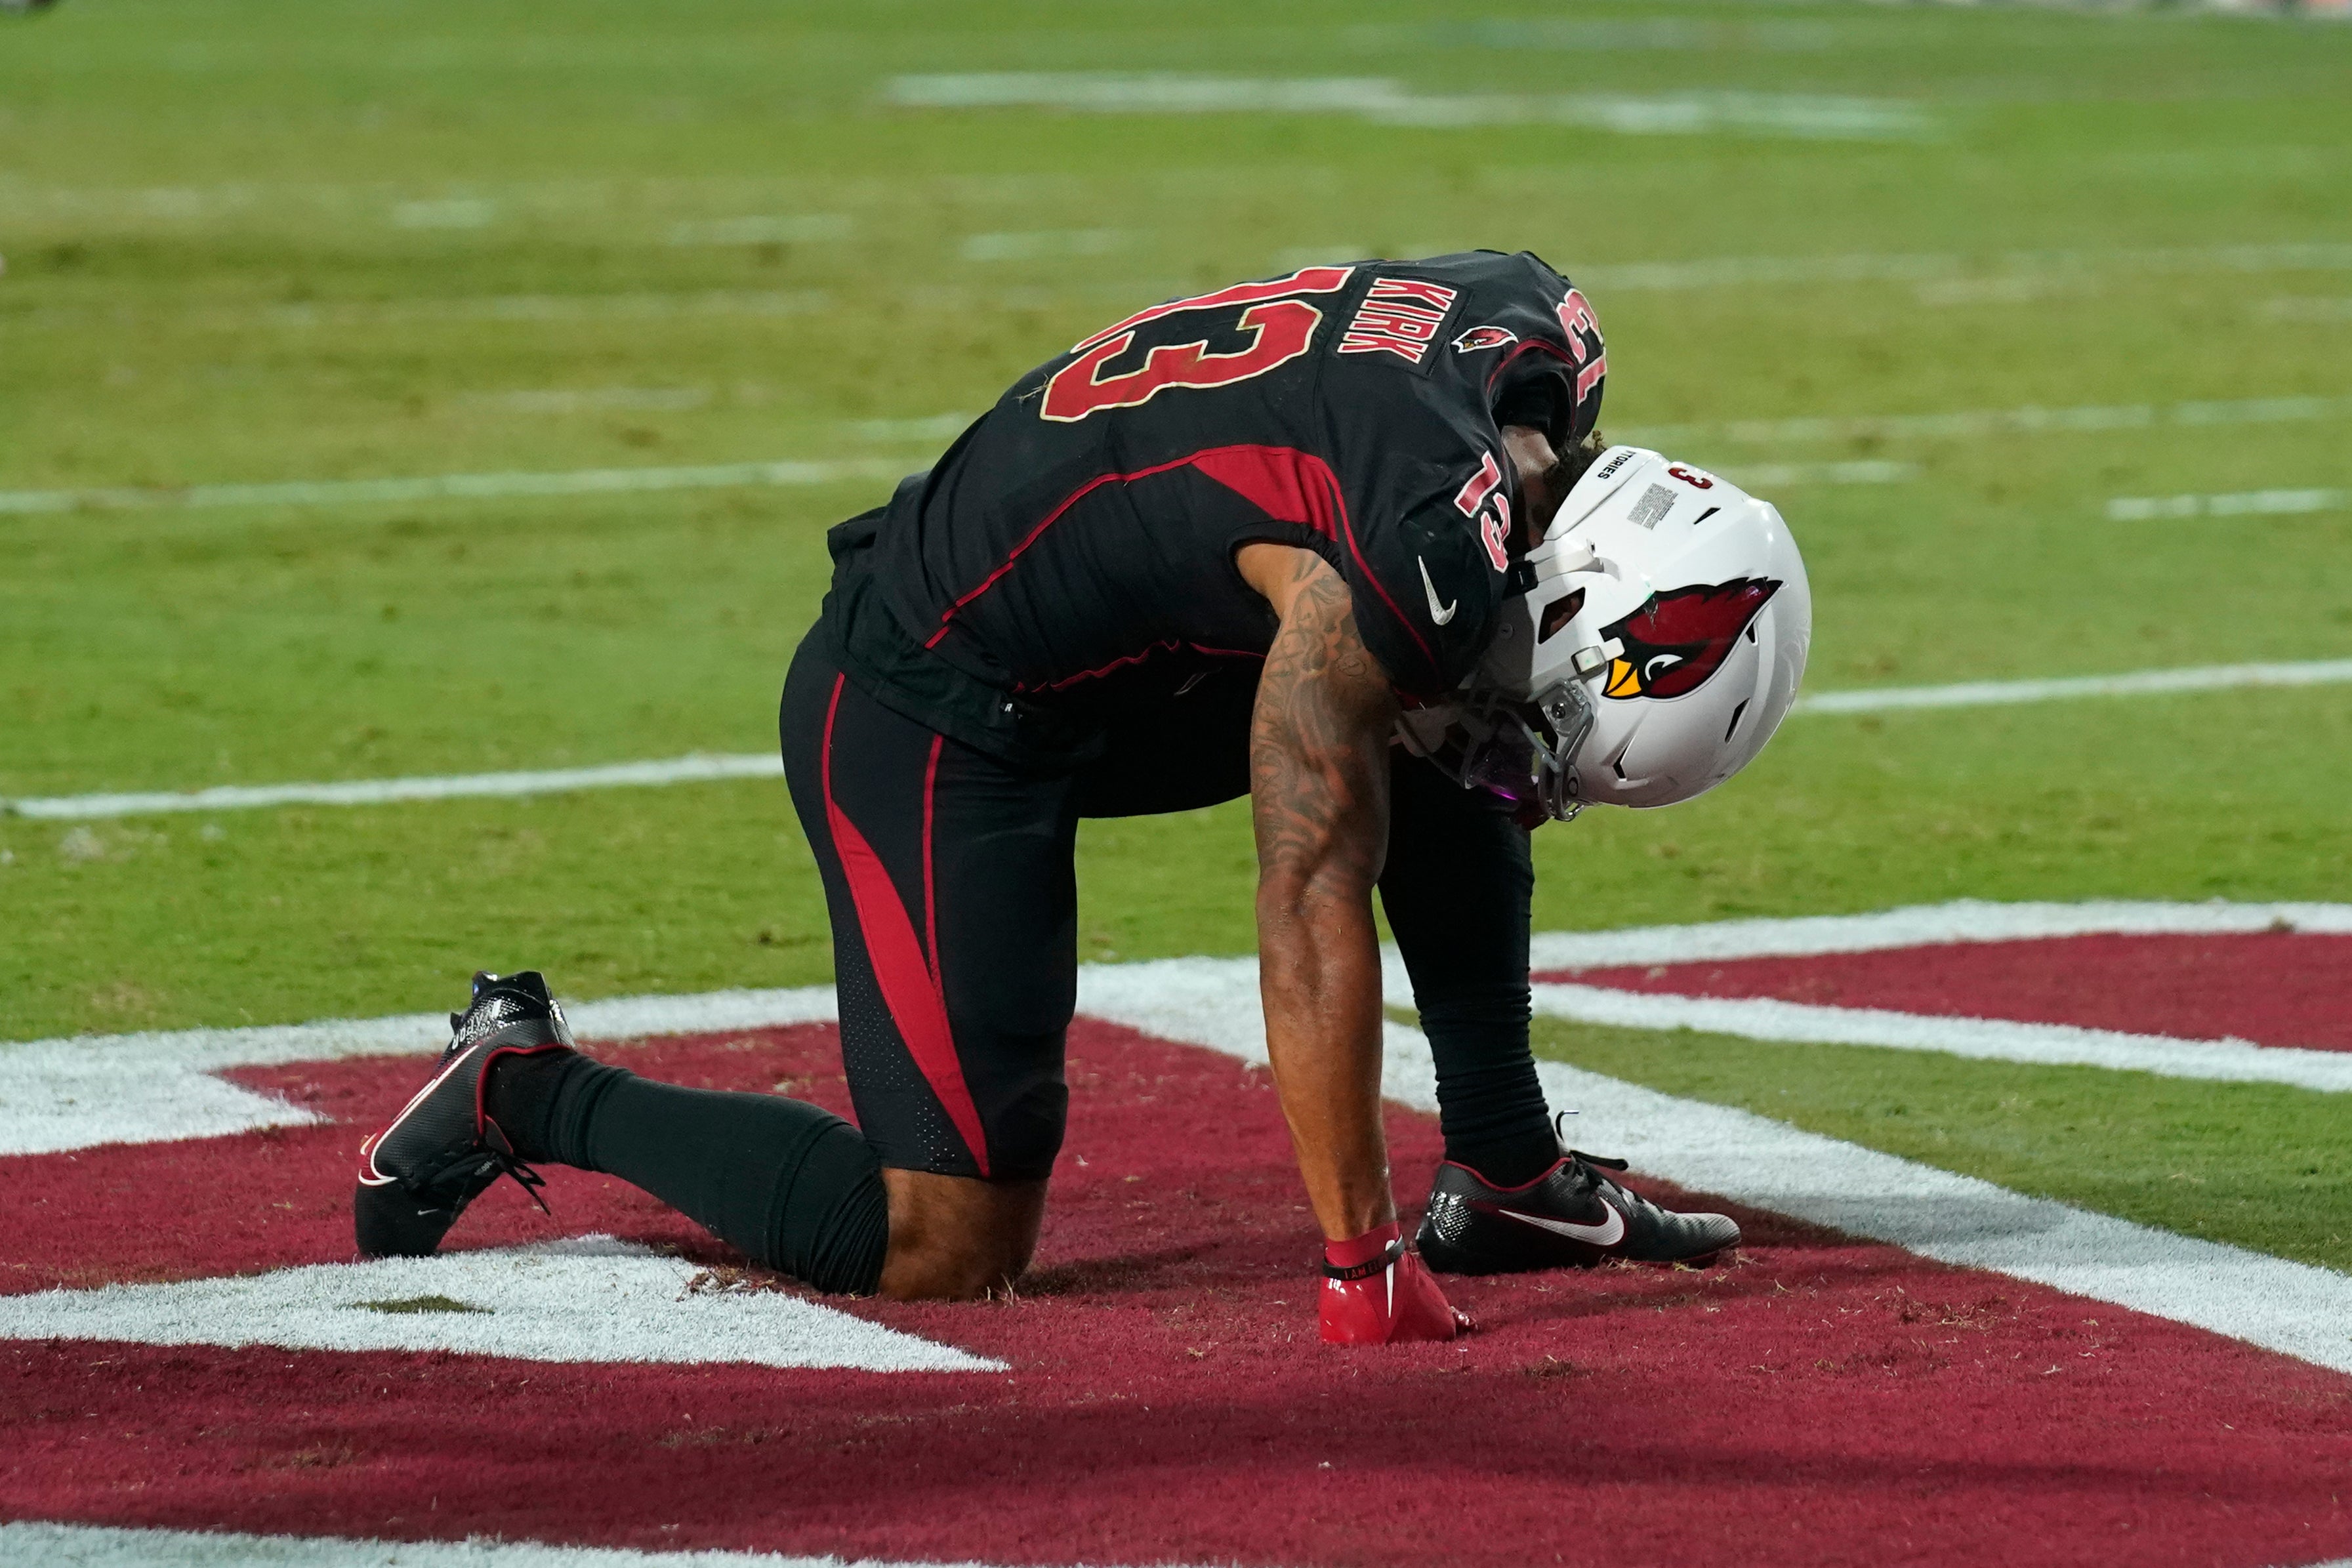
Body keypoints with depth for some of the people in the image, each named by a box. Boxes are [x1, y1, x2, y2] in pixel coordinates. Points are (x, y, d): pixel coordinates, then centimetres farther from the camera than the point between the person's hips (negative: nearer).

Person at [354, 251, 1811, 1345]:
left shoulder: (1540, 324, -5)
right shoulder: (1411, 569, -30)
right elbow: (1311, 904, -27)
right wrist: (1363, 1271, -24)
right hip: (936, 730, -10)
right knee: (954, 1243, -10)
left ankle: (1506, 1176, 15)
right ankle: (524, 1091, 3)